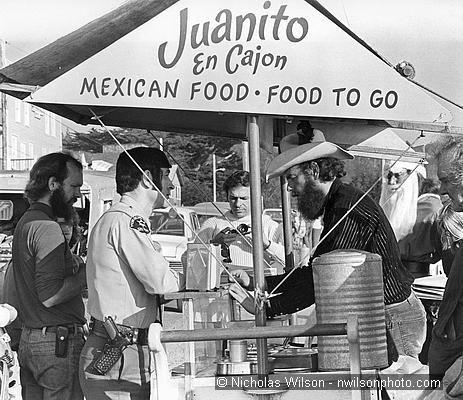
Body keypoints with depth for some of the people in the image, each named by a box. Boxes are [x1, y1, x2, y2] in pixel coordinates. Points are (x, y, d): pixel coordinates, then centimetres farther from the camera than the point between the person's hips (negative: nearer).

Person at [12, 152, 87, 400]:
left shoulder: (25, 222, 17)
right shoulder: (47, 228, -15)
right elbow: (50, 296, -21)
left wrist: (77, 266, 11)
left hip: (28, 340, 10)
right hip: (57, 342, -10)